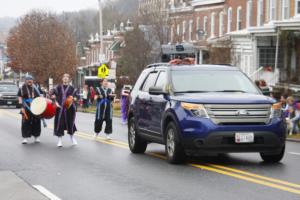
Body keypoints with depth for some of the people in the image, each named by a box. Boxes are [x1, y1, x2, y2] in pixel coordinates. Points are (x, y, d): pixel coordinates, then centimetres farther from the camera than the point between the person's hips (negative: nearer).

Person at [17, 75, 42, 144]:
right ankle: (25, 137, -1)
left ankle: (36, 137, 17)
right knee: (26, 122, -6)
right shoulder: (22, 88, 2)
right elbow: (20, 98, 1)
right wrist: (22, 107, -9)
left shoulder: (35, 88, 9)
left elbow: (39, 97, 14)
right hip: (26, 109, -3)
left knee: (36, 122, 6)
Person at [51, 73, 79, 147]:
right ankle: (60, 140, 6)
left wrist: (73, 99, -18)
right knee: (59, 123, -3)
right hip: (60, 108, 1)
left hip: (69, 108, -1)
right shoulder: (58, 87, 6)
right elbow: (52, 95, 6)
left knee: (70, 123, 6)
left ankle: (72, 137, 30)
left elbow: (77, 96, 1)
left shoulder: (72, 88, 2)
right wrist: (55, 102, -10)